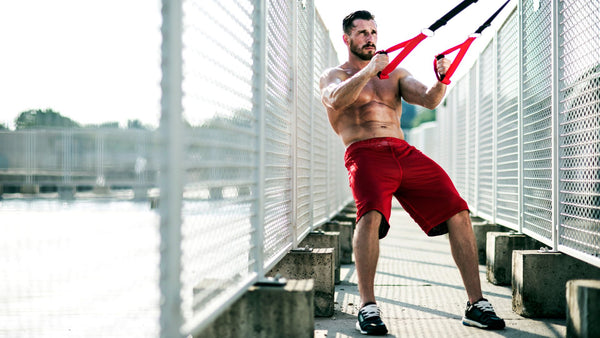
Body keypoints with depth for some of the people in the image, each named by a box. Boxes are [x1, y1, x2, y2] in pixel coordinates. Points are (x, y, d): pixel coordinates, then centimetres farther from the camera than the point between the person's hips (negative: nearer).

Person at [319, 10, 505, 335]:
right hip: (365, 153, -4)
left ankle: (476, 305, -5)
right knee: (371, 214, -33)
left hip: (404, 151, 4)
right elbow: (337, 100, -11)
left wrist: (441, 80, -12)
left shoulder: (395, 73, 26)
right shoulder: (334, 75, 14)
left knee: (458, 213, -10)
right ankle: (367, 306, -24)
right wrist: (370, 69, -16)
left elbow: (429, 100, 8)